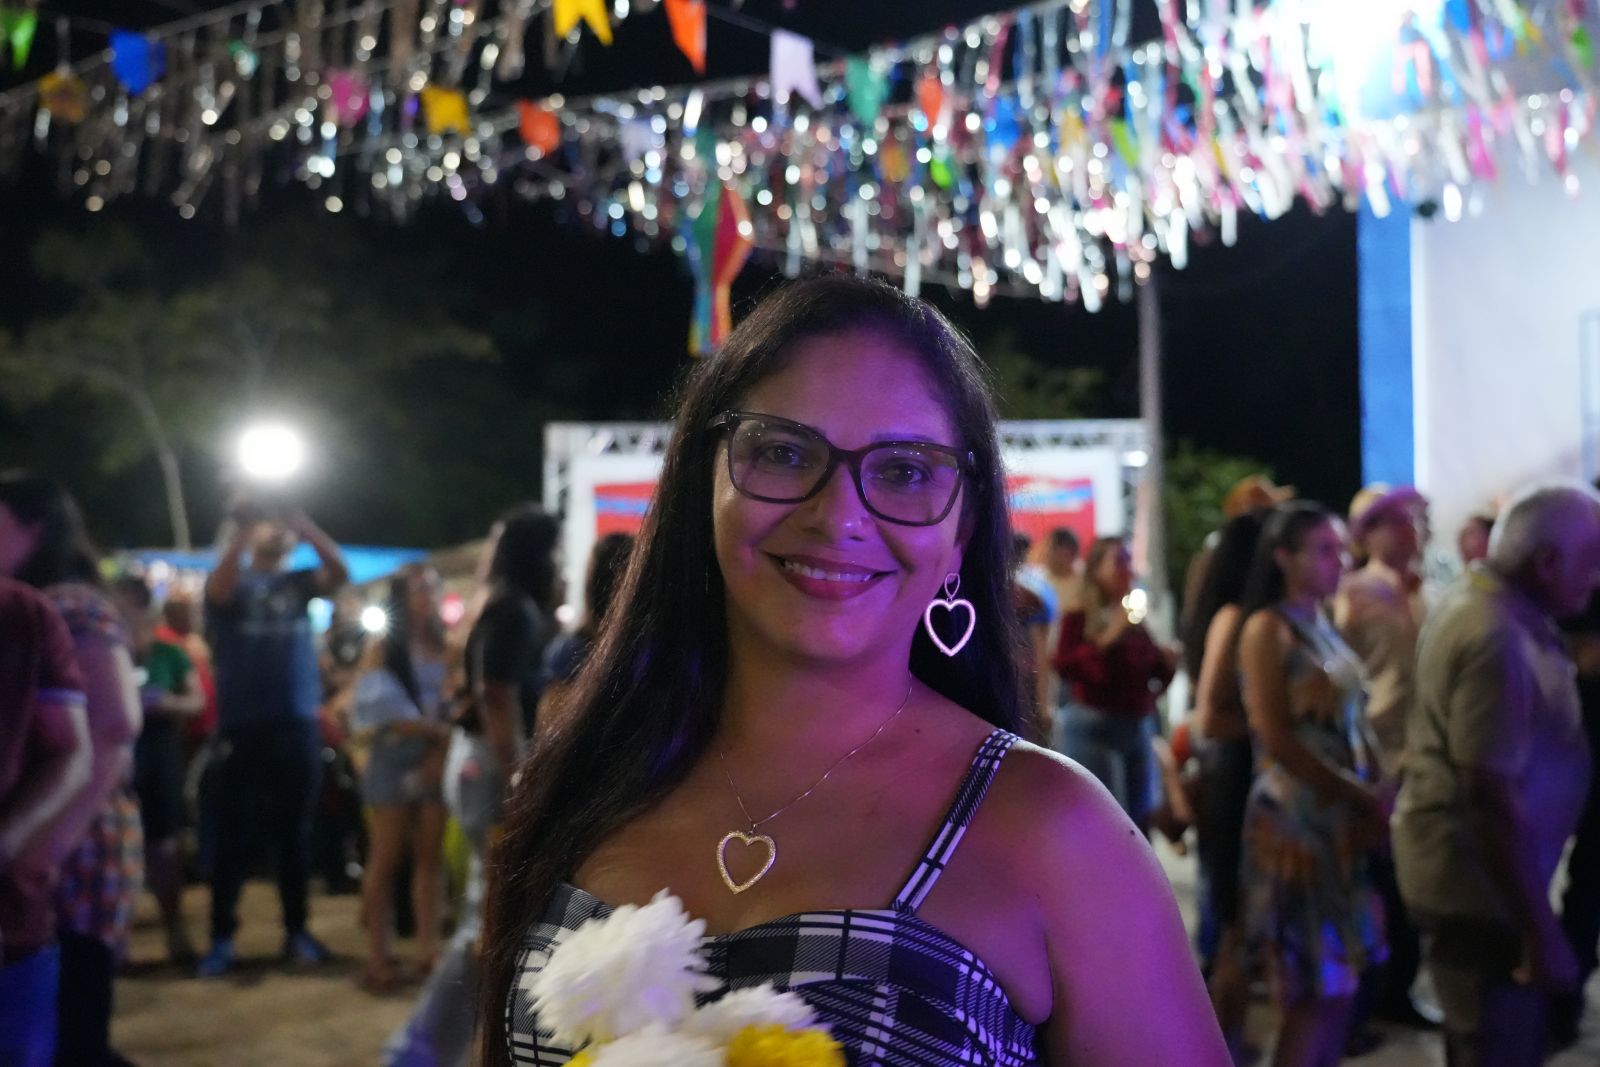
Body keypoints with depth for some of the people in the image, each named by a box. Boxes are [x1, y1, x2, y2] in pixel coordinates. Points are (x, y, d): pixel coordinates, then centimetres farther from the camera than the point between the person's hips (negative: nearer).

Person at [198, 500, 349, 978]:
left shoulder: (299, 582, 10)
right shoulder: (234, 583, 4)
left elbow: (340, 571, -9)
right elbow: (218, 588, -19)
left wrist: (305, 525, -19)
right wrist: (241, 528, -26)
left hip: (297, 726, 2)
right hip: (241, 728, -2)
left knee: (295, 835, 9)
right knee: (233, 837, 0)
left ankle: (296, 929, 19)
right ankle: (222, 938, 7)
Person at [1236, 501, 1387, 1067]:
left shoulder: (1324, 623, 13)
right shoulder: (1267, 628, -10)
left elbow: (1348, 722, 15)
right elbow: (1276, 738, -16)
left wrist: (1371, 795, -1)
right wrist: (1363, 797, -14)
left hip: (1345, 816, 8)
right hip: (1295, 815, -8)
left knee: (1342, 975, 11)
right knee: (1318, 987, -3)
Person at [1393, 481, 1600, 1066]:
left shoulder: (1481, 600, 6)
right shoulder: (1498, 639, -26)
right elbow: (1491, 799, -29)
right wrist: (1542, 932, -25)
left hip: (1462, 866, 10)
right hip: (1479, 881, -10)